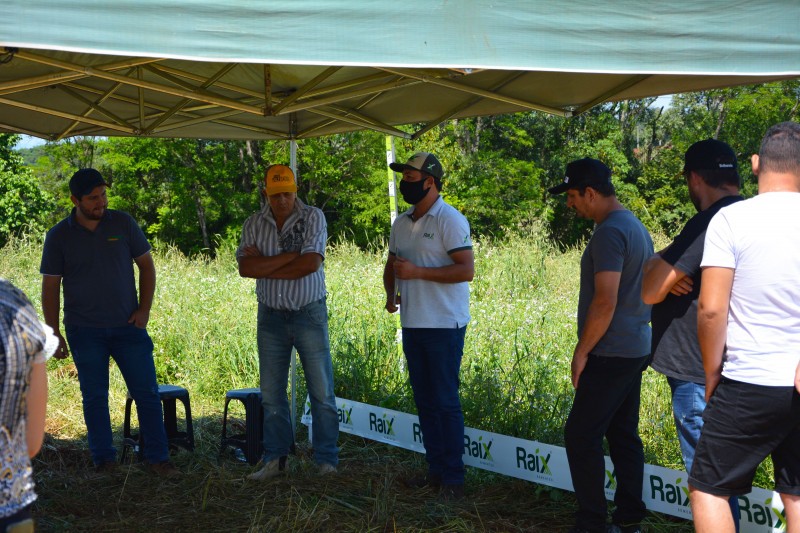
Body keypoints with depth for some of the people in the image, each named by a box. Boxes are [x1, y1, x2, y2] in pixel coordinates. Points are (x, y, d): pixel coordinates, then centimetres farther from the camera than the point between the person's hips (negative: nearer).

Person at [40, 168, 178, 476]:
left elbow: (146, 265, 6)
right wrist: (53, 333, -2)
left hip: (128, 325, 1)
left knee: (147, 392, 1)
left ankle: (157, 458, 11)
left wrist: (144, 309, -3)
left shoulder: (123, 223, 0)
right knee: (95, 397, 6)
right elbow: (50, 287, 2)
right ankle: (104, 460, 19)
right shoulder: (59, 237, -2)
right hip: (85, 332, -1)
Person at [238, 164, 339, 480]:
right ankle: (275, 460, 18)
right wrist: (289, 256, -16)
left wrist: (265, 266, -12)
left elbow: (310, 264, -18)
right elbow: (245, 268, -11)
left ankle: (326, 460, 9)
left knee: (322, 392, 0)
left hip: (309, 314, -3)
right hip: (271, 317, 3)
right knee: (271, 394, 8)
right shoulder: (254, 224, 3)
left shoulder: (313, 218, -6)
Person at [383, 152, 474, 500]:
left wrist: (417, 272, -22)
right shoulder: (401, 223, 12)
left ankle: (453, 477, 5)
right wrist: (390, 294, 4)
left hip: (444, 327, -8)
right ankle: (436, 469, 22)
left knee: (446, 401, -3)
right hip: (412, 325, 8)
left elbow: (466, 270, -18)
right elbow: (391, 264, 23)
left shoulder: (450, 220, -11)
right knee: (424, 400, 12)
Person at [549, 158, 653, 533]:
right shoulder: (635, 226, 14)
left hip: (611, 354, -10)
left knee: (581, 435, -5)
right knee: (623, 433, 13)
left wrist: (582, 351, -15)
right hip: (636, 348, 10)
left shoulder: (609, 233, -17)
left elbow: (605, 302, -23)